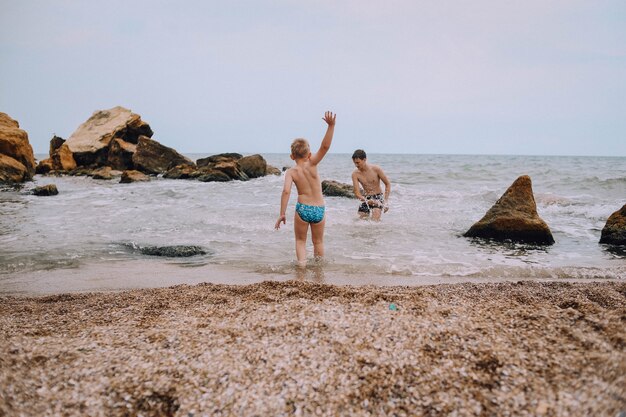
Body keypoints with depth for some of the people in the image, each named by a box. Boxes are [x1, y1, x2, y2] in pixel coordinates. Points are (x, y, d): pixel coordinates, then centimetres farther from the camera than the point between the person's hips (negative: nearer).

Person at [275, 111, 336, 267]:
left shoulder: (291, 172, -6)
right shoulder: (312, 164, -7)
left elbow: (286, 191, -18)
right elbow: (325, 146, -16)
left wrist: (282, 213, -14)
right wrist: (331, 126, -20)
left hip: (302, 209, -1)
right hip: (319, 209, 1)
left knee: (300, 241, 18)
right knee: (318, 241, 22)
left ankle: (302, 264, 2)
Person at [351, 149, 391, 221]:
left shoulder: (376, 169, -14)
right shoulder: (355, 174, -9)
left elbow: (388, 184, -5)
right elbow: (357, 193, -11)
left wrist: (386, 201, -12)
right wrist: (366, 200, -29)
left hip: (378, 197, -3)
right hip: (366, 198, 3)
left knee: (375, 220, -18)